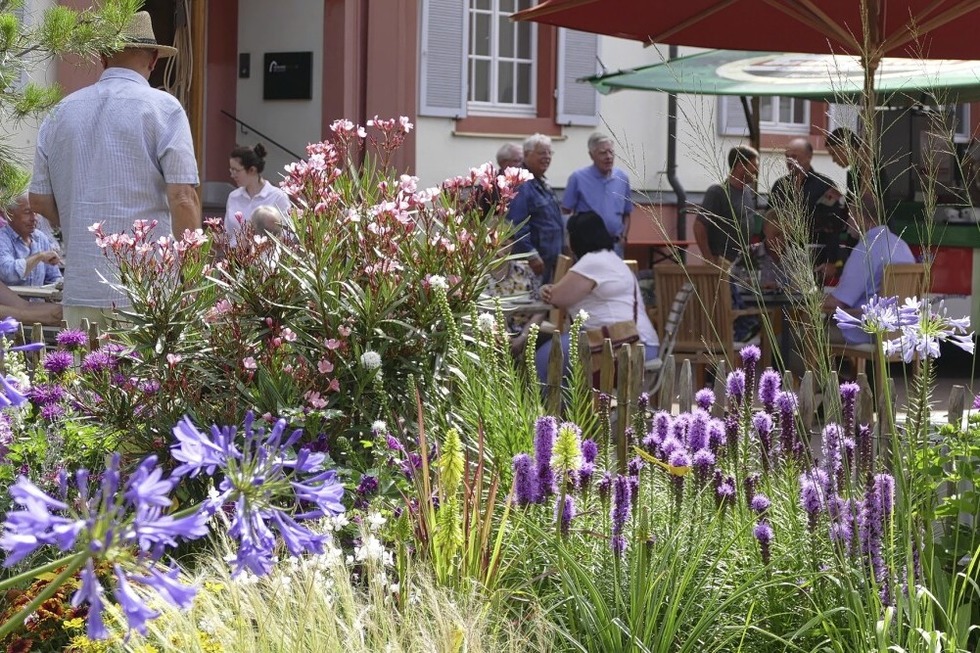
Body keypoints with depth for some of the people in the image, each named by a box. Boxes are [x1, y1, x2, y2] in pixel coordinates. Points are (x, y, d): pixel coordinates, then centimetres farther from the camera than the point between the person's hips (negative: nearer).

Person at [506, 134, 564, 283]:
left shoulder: (543, 185, 17)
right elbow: (518, 225, -23)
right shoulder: (523, 186, -16)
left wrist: (559, 253, 25)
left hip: (551, 259, 10)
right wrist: (532, 255, -25)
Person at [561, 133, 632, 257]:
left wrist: (624, 237, 3)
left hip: (615, 246, 4)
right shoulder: (578, 178, -5)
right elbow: (566, 213, -2)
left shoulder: (623, 178, 8)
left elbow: (626, 214, 15)